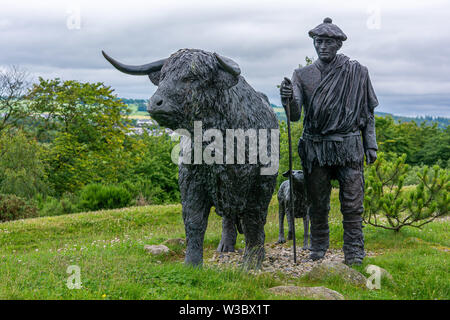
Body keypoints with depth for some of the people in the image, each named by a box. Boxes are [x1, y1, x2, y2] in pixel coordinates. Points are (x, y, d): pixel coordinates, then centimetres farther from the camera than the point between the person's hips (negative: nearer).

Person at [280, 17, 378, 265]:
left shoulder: (356, 73, 3)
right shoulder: (303, 75, 4)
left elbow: (368, 112, 9)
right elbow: (295, 115, -5)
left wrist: (370, 145, 6)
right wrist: (288, 99, -27)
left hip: (349, 145, -1)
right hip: (315, 148, 1)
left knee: (352, 203, 0)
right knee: (317, 204, 8)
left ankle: (354, 254, 10)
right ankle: (317, 250, 23)